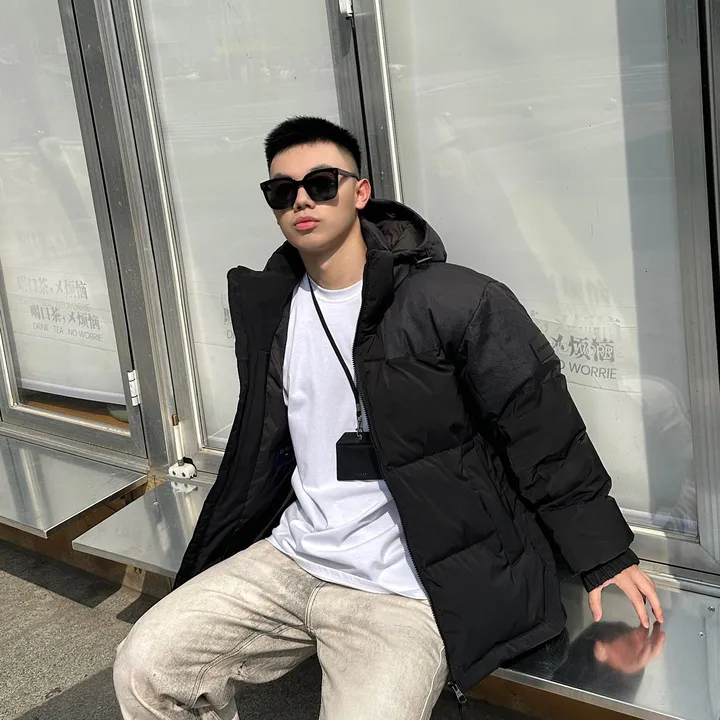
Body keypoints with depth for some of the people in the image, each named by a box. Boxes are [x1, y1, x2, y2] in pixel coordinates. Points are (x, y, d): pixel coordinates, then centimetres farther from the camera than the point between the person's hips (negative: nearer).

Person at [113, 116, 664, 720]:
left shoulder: (450, 301, -12)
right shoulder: (270, 306, 8)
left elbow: (544, 433, -7)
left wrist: (604, 557, -6)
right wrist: (200, 573, 22)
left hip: (403, 592, -5)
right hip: (290, 558, 6)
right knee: (144, 669, -3)